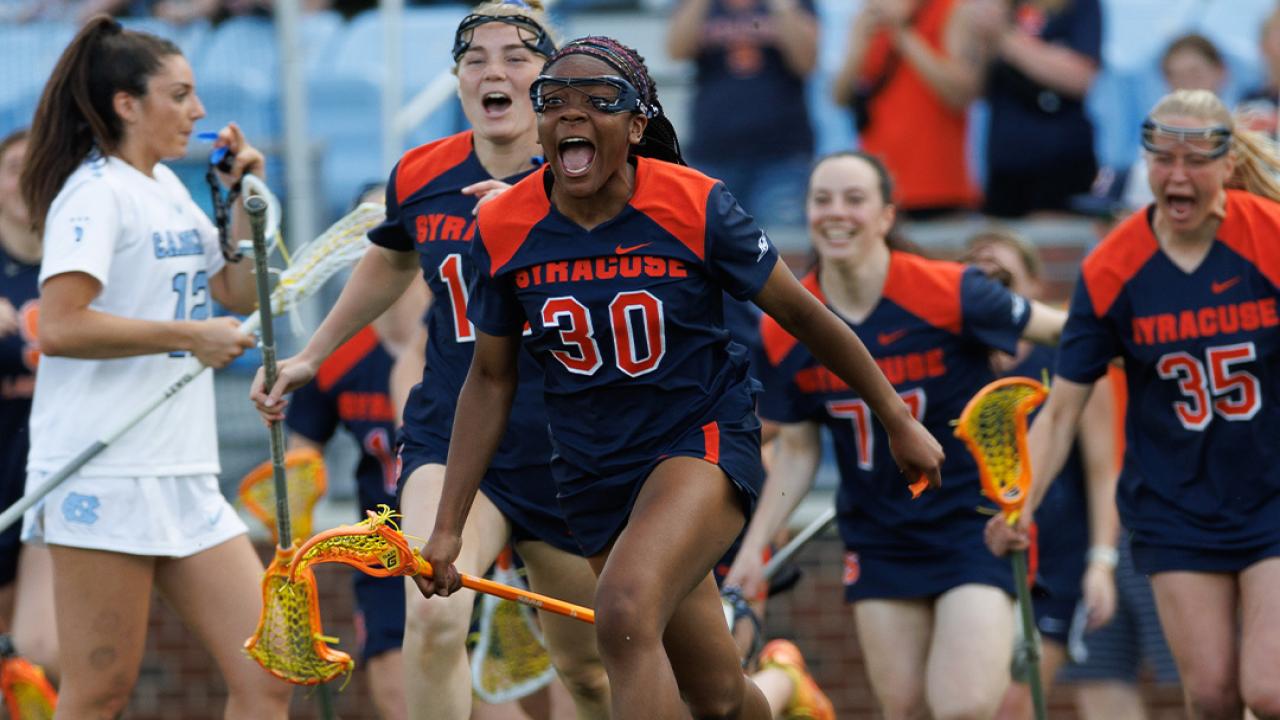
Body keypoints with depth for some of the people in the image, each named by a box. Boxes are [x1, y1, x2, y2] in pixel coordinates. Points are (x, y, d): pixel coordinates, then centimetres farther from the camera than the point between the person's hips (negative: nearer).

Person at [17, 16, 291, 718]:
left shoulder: (166, 187, 17)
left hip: (183, 477, 9)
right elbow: (59, 327, -21)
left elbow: (239, 295, 28)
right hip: (105, 472, -9)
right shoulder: (97, 193, -9)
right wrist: (190, 335, -15)